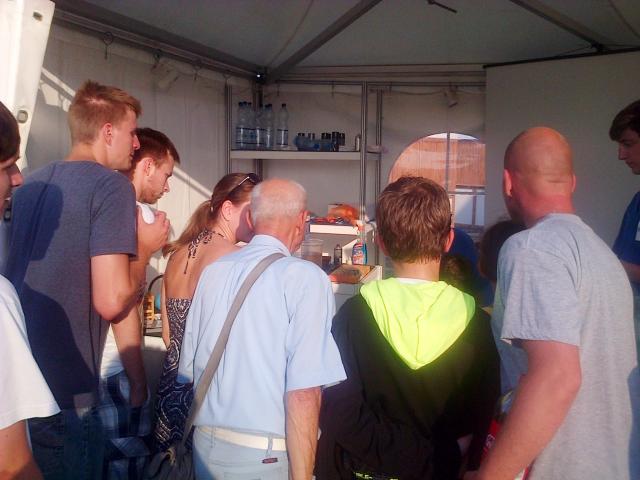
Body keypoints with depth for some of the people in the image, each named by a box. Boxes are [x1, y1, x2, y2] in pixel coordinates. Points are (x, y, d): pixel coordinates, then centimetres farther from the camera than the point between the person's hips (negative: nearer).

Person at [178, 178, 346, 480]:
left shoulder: (212, 271, 3)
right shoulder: (306, 277, -15)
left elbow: (188, 371, 9)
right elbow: (303, 393, -21)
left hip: (206, 446, 6)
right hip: (268, 455, -5)